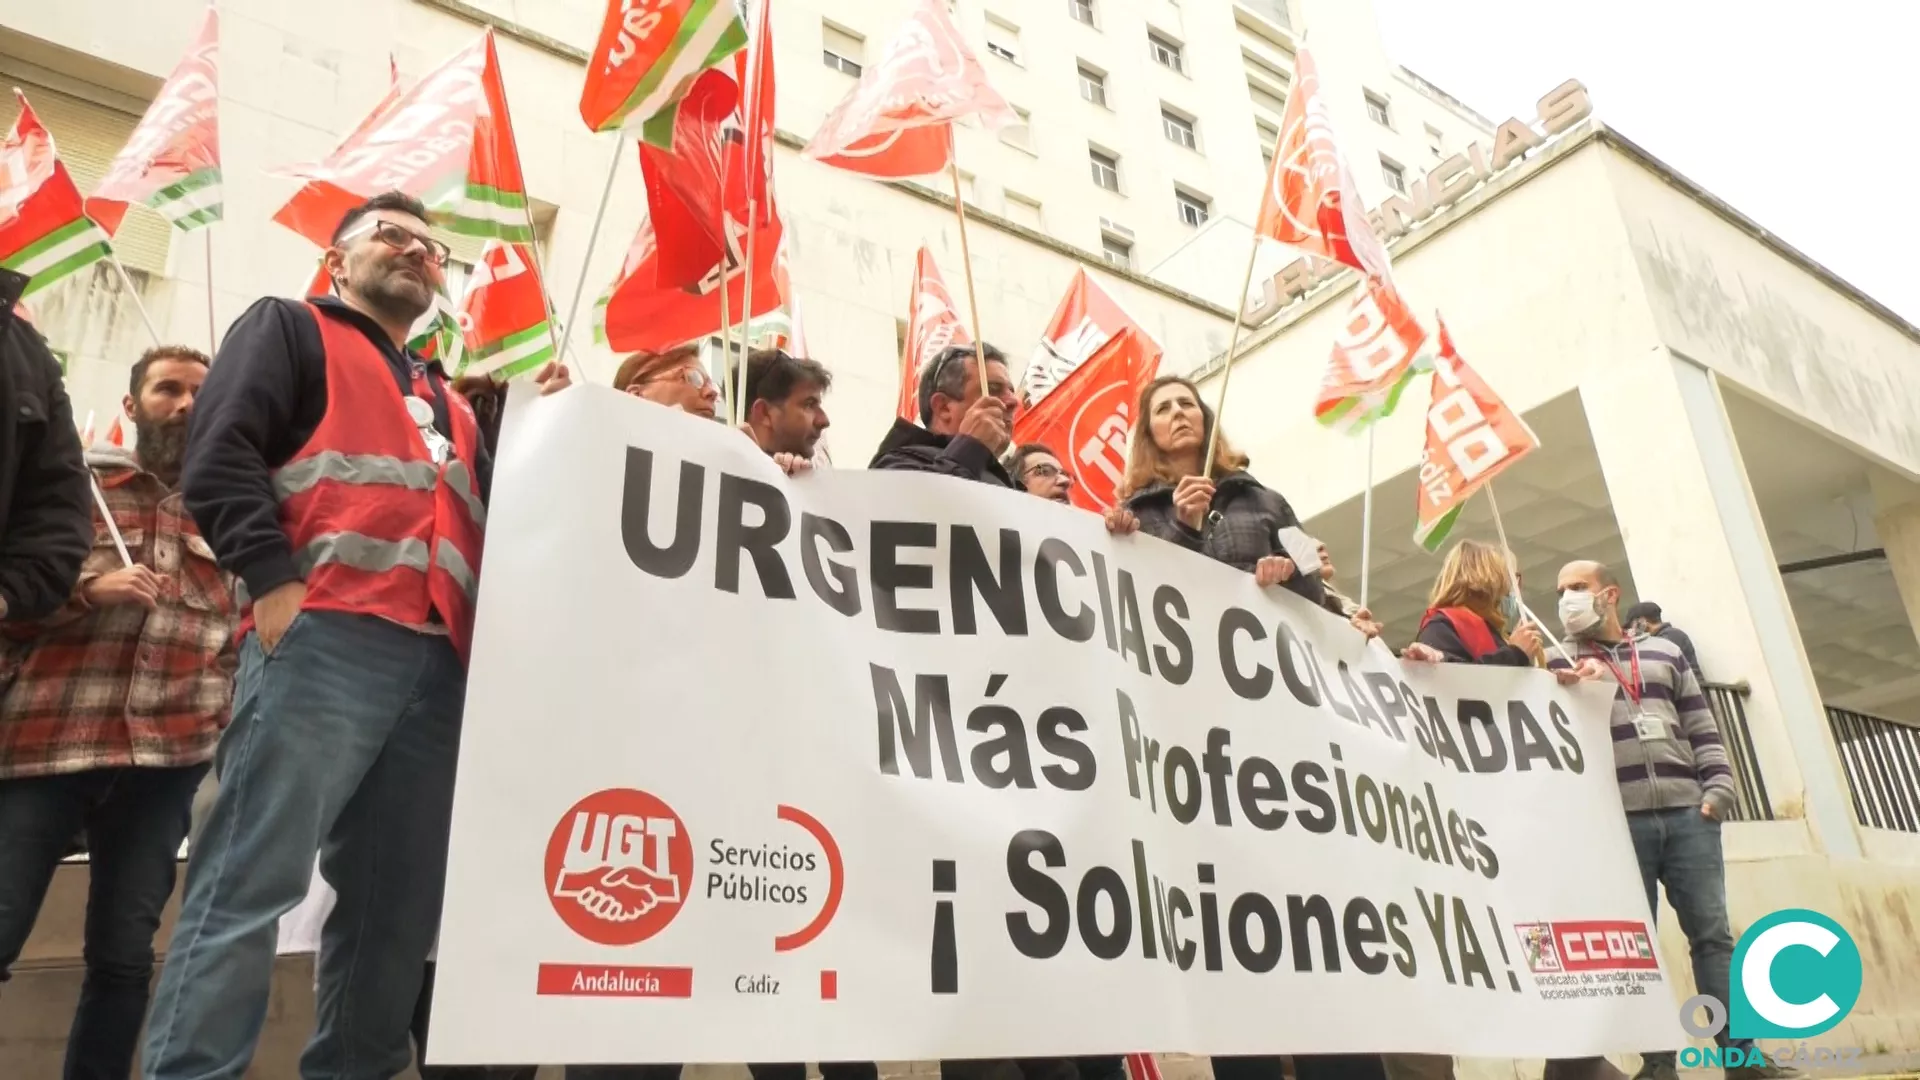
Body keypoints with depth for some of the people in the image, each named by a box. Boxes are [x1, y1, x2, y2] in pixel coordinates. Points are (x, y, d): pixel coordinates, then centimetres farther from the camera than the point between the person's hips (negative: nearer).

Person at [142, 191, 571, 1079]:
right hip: (323, 639, -6)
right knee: (253, 881, -11)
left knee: (401, 902, 4)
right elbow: (219, 458, 0)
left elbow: (491, 512, 25)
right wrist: (275, 580, -13)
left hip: (439, 660, 6)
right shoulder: (290, 329, 15)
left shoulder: (447, 399, 32)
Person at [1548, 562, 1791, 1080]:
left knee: (1712, 932, 0)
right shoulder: (1560, 663, 12)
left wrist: (1719, 787, 3)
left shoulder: (1664, 653, 19)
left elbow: (1701, 727, 16)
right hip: (1616, 820, -2)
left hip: (1687, 813, 2)